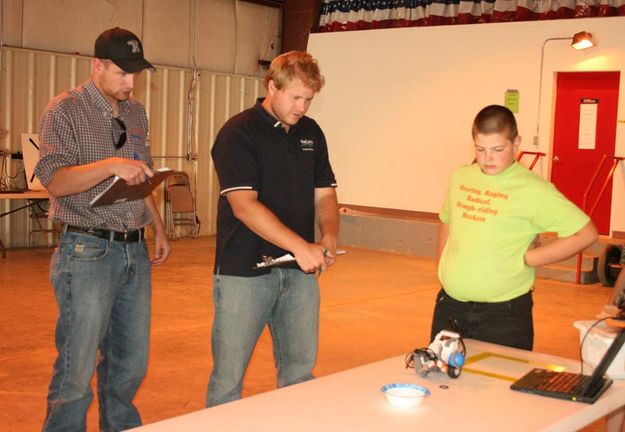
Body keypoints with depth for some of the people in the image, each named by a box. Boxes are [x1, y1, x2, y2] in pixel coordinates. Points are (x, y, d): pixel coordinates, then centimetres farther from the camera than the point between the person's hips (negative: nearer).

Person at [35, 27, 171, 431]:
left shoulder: (136, 114, 15)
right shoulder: (65, 111, -5)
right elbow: (55, 182, -15)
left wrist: (159, 228, 20)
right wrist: (111, 165, -28)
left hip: (135, 251, 6)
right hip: (88, 250, -6)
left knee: (131, 365, 12)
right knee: (77, 370, -3)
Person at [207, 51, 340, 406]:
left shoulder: (311, 133, 11)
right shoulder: (239, 132, -9)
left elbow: (325, 194, 13)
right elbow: (243, 205, -18)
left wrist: (329, 236, -8)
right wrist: (300, 246, -25)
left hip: (300, 271, 6)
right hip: (244, 272, -5)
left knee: (300, 372, 13)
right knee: (229, 376, 2)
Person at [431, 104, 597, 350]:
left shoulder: (533, 190, -12)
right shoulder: (460, 178, 4)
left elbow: (586, 233, -13)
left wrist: (527, 259, -13)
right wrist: (442, 270, 12)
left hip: (504, 313, -5)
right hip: (449, 306, 5)